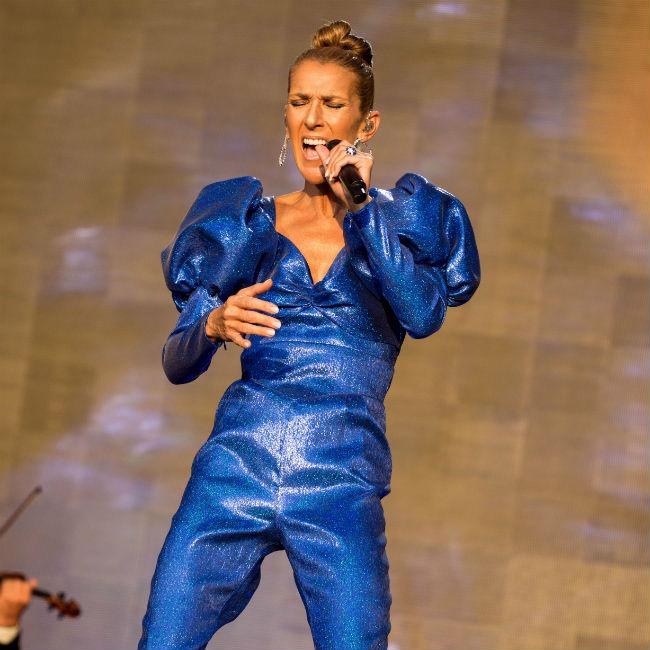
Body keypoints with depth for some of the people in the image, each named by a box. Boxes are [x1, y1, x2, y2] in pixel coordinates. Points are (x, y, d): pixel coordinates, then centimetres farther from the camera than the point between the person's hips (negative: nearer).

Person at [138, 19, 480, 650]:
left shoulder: (397, 217, 12)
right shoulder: (249, 219, 15)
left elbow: (424, 315, -8)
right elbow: (176, 362, 10)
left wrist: (360, 207, -8)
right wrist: (213, 326, -12)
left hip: (342, 478, -1)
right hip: (236, 461, 1)